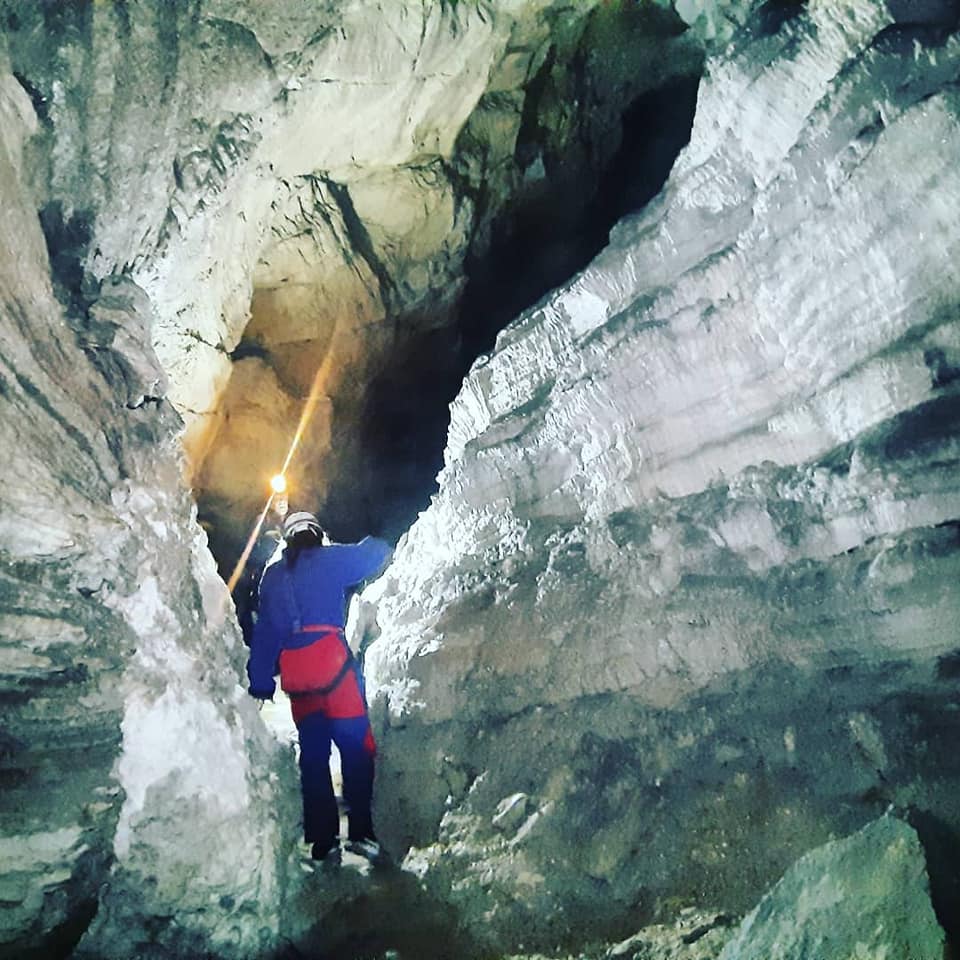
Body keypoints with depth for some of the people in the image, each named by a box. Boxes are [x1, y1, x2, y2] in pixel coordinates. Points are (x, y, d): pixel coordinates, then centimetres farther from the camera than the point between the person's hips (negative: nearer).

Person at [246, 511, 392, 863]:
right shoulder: (328, 558, 8)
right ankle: (361, 831, -8)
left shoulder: (272, 575, 22)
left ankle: (322, 841, 9)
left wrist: (260, 682, 23)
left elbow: (263, 631, 21)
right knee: (356, 745, -2)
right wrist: (373, 542, 29)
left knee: (313, 753, 9)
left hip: (293, 669, 5)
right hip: (330, 656, -5)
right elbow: (375, 555, 7)